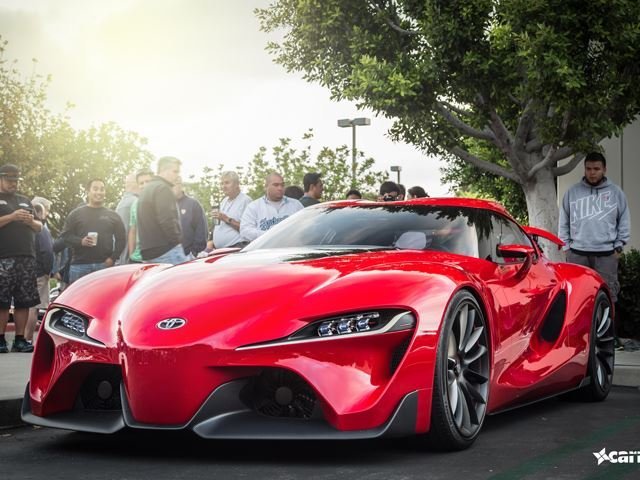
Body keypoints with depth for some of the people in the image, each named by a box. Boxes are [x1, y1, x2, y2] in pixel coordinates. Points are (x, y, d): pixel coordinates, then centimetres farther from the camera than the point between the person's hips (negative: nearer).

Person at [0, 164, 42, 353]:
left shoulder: (25, 201, 23)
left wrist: (31, 222, 0)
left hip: (27, 259, 5)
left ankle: (20, 339, 6)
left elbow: (39, 227, 21)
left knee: (24, 302, 2)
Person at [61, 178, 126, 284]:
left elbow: (121, 240, 10)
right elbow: (65, 236, 6)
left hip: (105, 265, 0)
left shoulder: (113, 216, 14)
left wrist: (112, 259, -4)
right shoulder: (76, 214, 11)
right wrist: (80, 241, -13)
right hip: (79, 266, 0)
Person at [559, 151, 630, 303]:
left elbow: (624, 222, 7)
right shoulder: (572, 192, 5)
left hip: (606, 254, -1)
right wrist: (566, 246, 3)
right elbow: (564, 222, 9)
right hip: (577, 253, 1)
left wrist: (618, 246, 1)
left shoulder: (616, 192, 4)